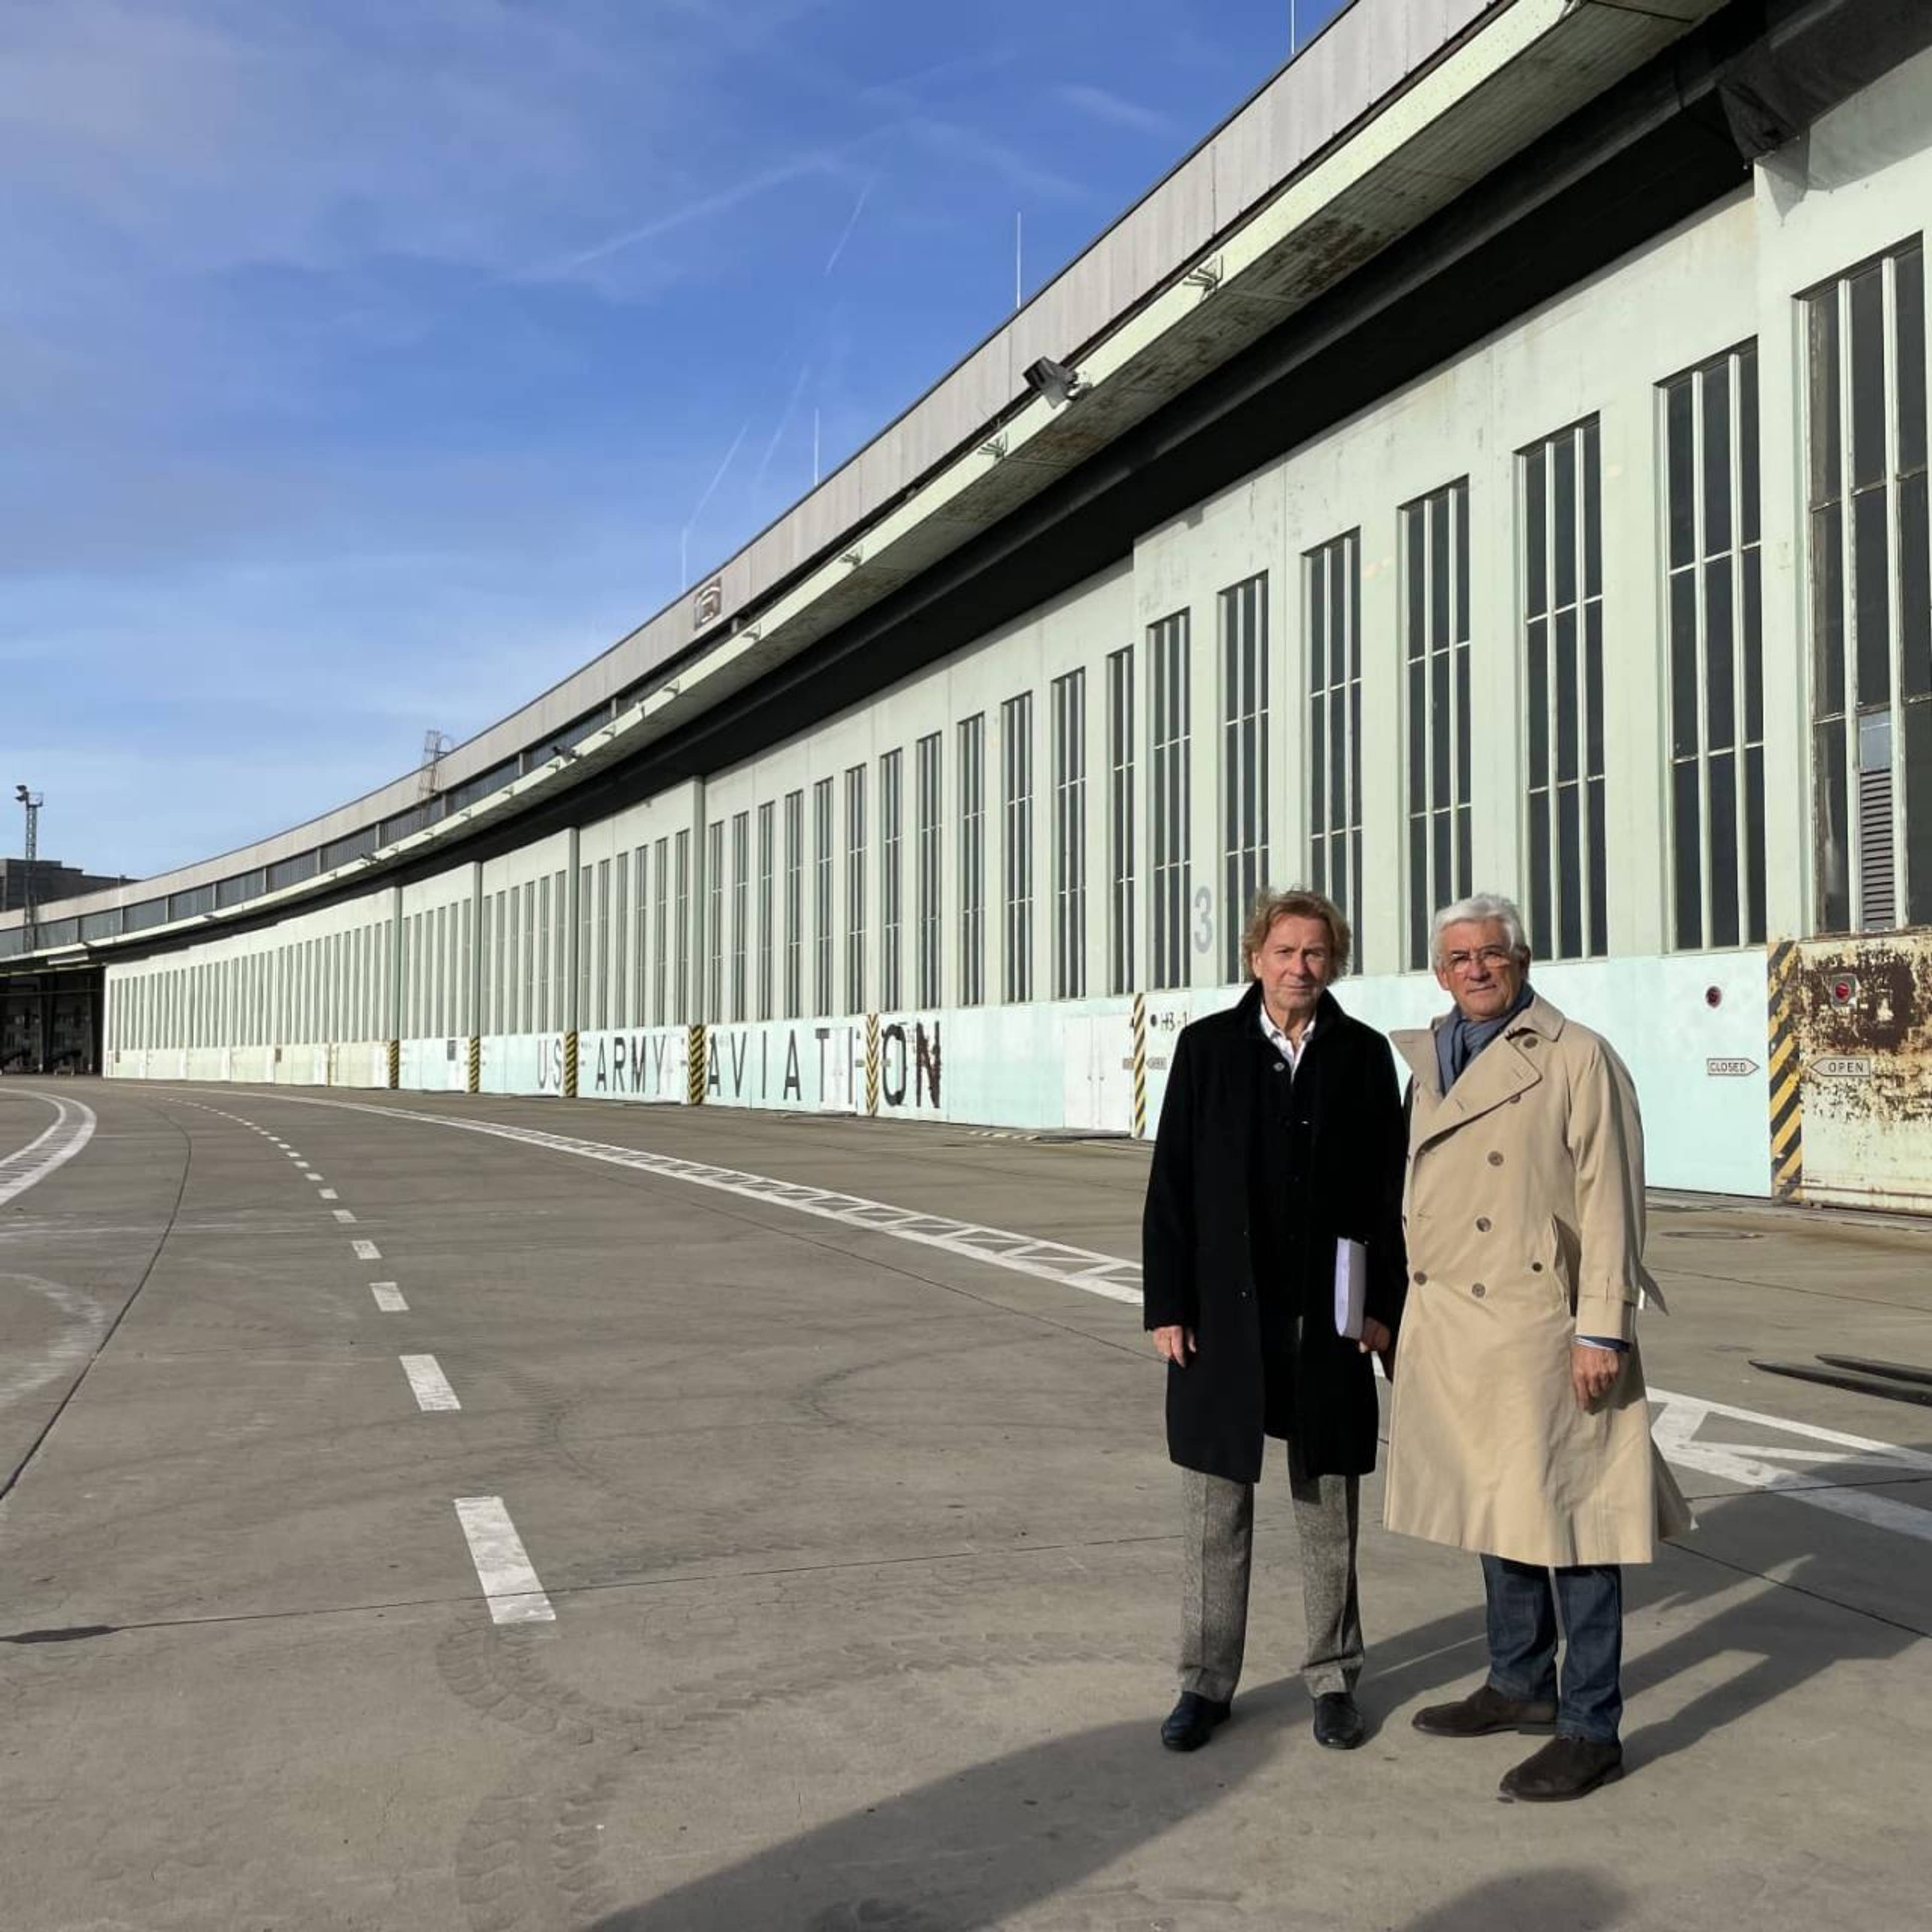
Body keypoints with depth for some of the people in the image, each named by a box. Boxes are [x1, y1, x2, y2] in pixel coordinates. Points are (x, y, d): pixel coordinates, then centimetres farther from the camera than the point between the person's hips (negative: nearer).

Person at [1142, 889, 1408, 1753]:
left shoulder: (1364, 1055, 2)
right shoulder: (1208, 1047, 0)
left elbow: (1389, 1191, 2)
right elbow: (1171, 1185, -1)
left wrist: (1385, 1305, -3)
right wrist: (1167, 1304, -5)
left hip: (1329, 1317, 1)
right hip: (1224, 1315, 0)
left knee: (1329, 1511, 12)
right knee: (1214, 1510, 8)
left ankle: (1334, 1680, 26)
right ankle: (1206, 1683, 21)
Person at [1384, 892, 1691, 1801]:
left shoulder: (1577, 1059, -7)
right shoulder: (1427, 1063, 13)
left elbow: (1610, 1198, -11)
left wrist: (1602, 1329, -16)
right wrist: (1397, 1313, 16)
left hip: (1540, 1329, -7)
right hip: (1452, 1333, 7)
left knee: (1566, 1520, -2)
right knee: (1495, 1510, 17)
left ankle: (1591, 1730, 9)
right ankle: (1520, 1684, 33)